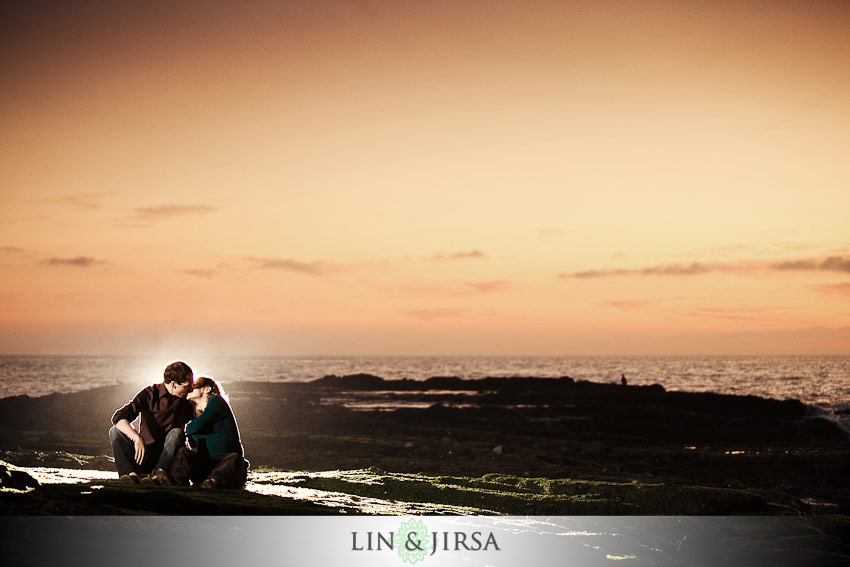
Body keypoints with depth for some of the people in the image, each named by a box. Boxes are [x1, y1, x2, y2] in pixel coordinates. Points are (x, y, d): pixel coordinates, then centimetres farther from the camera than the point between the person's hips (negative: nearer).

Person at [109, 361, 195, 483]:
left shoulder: (187, 402, 3)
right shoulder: (150, 393, -5)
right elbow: (118, 418, -20)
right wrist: (138, 438, -35)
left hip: (167, 457, 0)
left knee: (177, 433, -27)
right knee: (115, 432, -20)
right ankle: (132, 474, -45)